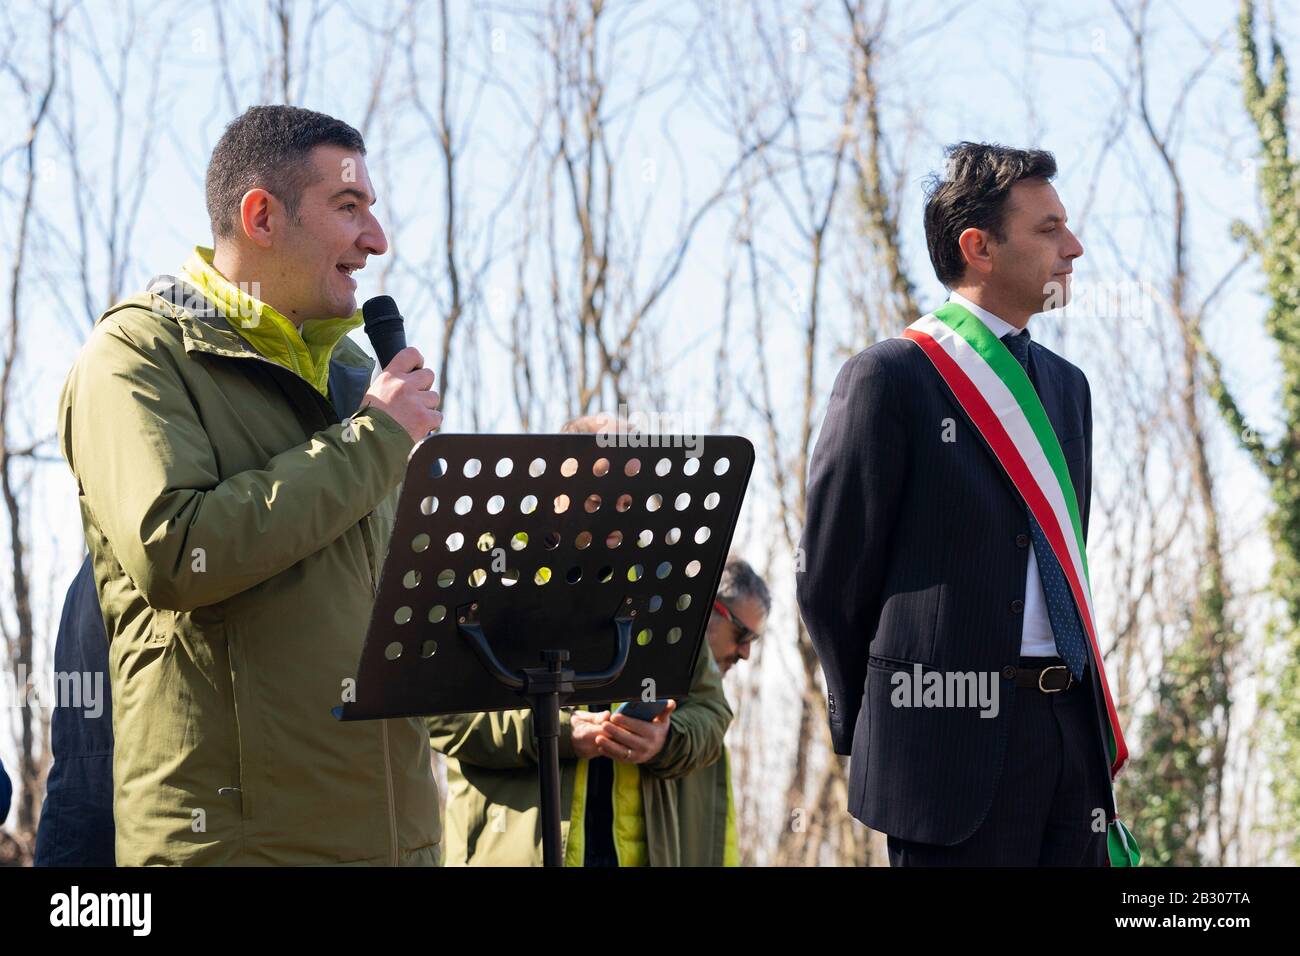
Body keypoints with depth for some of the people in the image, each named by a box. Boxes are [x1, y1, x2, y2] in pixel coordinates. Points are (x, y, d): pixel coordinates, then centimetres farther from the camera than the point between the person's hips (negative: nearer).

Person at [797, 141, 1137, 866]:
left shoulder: (1066, 384, 17)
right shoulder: (890, 378, -5)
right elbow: (830, 580, -4)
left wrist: (1096, 728, 15)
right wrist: (875, 735, 3)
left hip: (1072, 729, 7)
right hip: (957, 732, -6)